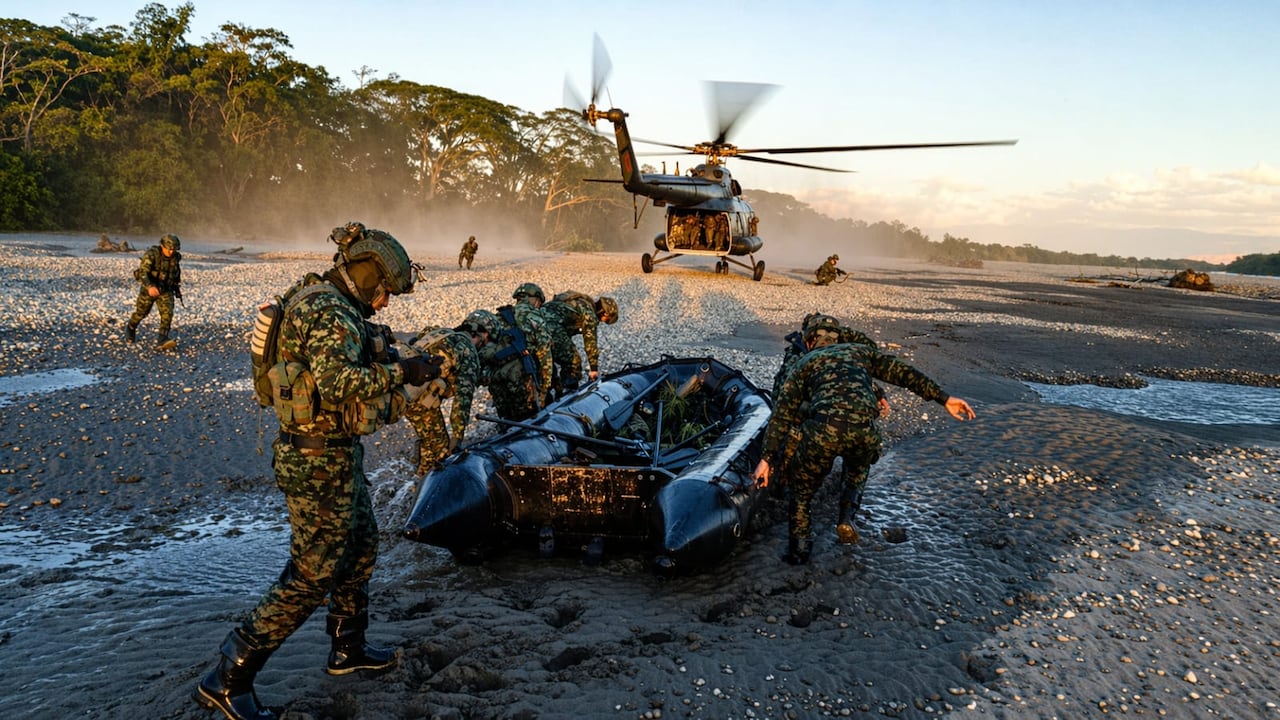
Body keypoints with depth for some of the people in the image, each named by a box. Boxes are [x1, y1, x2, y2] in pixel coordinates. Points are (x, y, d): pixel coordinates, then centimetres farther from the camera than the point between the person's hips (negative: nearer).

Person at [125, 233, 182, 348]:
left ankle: (162, 340, -21)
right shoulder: (151, 254, -26)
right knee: (141, 313, 16)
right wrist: (150, 287, -54)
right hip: (148, 289, -2)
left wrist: (177, 288, 22)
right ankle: (130, 327, 47)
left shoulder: (176, 257, -9)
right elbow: (143, 273, -36)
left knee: (167, 313, -18)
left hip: (165, 291, 3)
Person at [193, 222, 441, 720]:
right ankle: (229, 678, 4)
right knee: (312, 575, -4)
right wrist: (400, 372, -26)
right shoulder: (330, 313, -21)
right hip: (320, 460, -11)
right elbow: (340, 382, -34)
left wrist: (391, 366, 8)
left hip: (337, 453, 11)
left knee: (360, 547, 22)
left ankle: (348, 649, 37)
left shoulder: (332, 307, 12)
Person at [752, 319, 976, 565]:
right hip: (863, 428, 2)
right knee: (859, 470, 38)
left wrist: (766, 458, 17)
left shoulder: (804, 363, 28)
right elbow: (904, 373, 22)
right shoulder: (859, 350, 32)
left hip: (823, 428, -2)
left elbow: (782, 413, 20)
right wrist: (944, 398, 20)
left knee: (801, 488, 22)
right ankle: (846, 519, 32)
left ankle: (799, 547, 23)